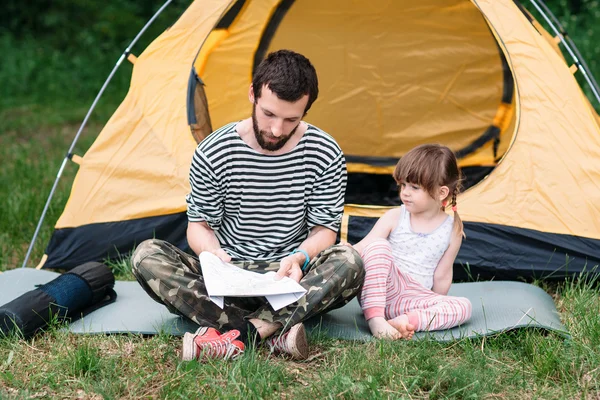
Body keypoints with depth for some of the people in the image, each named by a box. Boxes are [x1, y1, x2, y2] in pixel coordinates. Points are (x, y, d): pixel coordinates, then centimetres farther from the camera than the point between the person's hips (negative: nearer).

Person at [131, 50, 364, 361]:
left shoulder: (325, 155, -8)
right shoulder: (213, 153, -9)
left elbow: (325, 229, -2)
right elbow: (199, 225, -1)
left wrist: (300, 257, -26)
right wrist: (213, 253, -25)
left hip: (291, 281, 0)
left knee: (348, 262, -31)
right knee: (147, 256, -25)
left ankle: (237, 334, -34)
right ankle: (274, 331, -34)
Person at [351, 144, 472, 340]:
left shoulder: (452, 231, 2)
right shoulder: (394, 217, 0)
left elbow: (441, 276, 7)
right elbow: (361, 247, -5)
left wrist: (437, 308, 13)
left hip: (414, 300, 1)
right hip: (377, 292, -1)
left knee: (463, 306, -21)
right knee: (377, 245, -28)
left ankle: (406, 320, -36)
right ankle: (375, 318, -35)